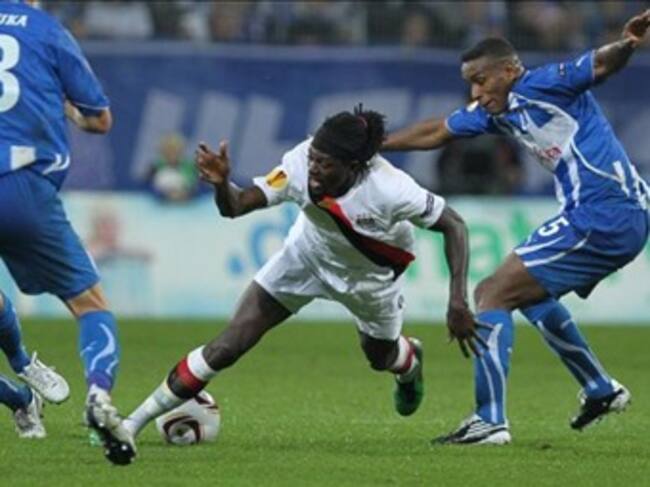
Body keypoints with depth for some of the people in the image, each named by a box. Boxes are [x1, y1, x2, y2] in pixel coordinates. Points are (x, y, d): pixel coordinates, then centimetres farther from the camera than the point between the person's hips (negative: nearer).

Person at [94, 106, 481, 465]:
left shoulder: (390, 189, -40)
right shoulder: (300, 166, -34)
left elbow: (454, 225, -28)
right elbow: (236, 206, -33)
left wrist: (459, 299, -33)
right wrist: (221, 183, -57)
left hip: (370, 278, -1)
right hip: (306, 258, 1)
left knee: (382, 357, 26)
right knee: (228, 345, -12)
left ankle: (410, 363, 67)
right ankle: (130, 426, -8)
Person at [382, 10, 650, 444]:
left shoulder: (543, 85, -10)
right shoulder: (497, 111, 15)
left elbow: (602, 65, -24)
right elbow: (436, 133, 28)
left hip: (604, 216, -10)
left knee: (494, 294, -9)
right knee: (528, 291, 30)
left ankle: (490, 421, -14)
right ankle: (601, 390, 33)